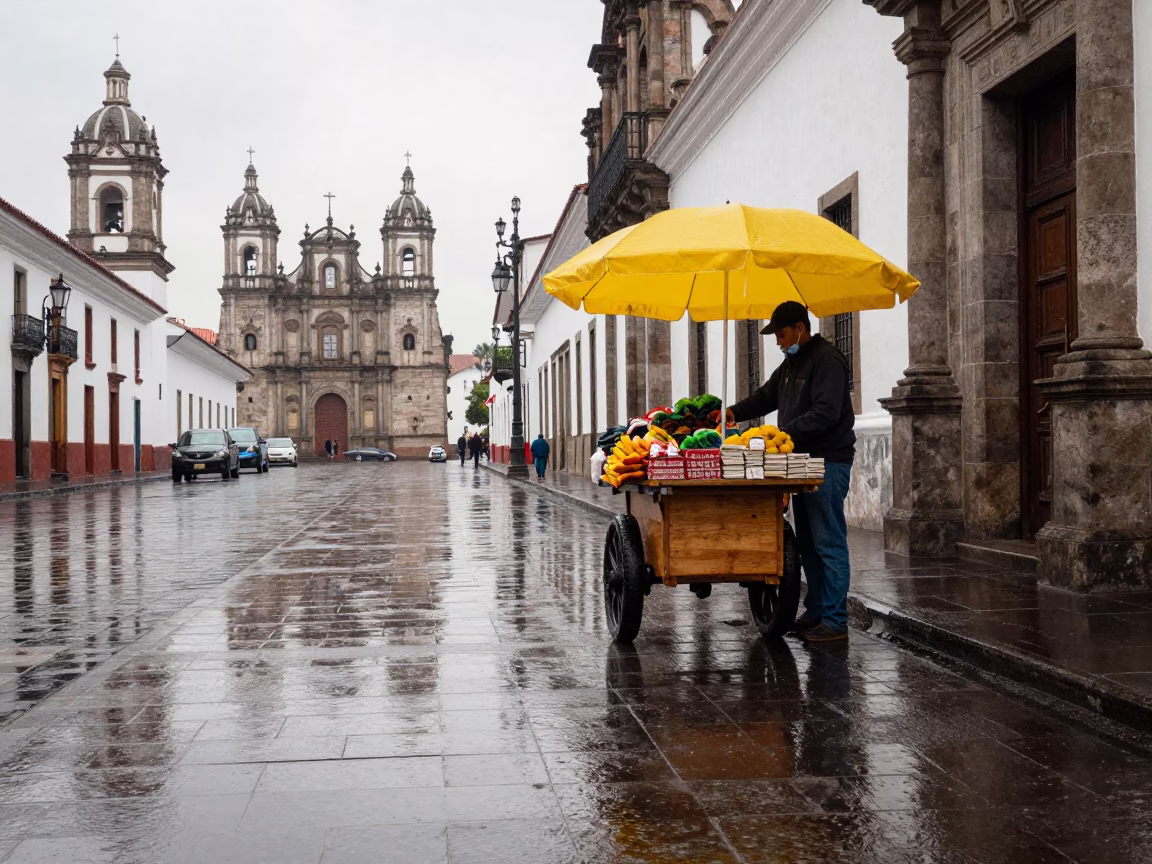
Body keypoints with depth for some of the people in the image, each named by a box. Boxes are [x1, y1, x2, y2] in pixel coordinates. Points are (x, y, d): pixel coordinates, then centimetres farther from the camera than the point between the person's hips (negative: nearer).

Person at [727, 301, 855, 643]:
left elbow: (825, 413, -22)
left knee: (829, 542, -7)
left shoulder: (827, 360, -13)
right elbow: (768, 395, 24)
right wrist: (736, 411, 8)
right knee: (808, 542, 13)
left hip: (828, 463, -10)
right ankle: (815, 612, 21)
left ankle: (835, 620, -3)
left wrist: (785, 432, -23)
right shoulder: (793, 362, 18)